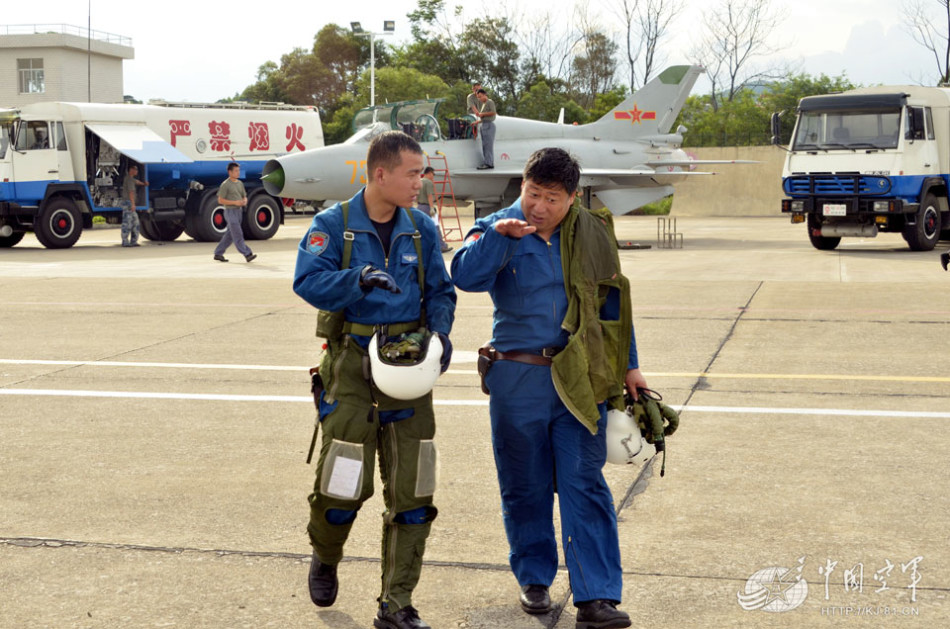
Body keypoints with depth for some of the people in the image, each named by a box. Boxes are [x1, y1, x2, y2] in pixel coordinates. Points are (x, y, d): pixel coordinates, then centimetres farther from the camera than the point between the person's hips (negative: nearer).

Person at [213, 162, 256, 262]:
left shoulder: (240, 183, 13)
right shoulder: (225, 184, -9)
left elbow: (244, 197, 20)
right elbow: (220, 200, -11)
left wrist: (244, 201, -5)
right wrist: (235, 202, -19)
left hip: (239, 211, 8)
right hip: (230, 212, -8)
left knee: (230, 235, 11)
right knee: (238, 235, -9)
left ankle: (218, 253, 19)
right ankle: (247, 254, -13)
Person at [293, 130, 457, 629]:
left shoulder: (421, 229, 9)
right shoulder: (332, 224, -2)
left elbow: (440, 290, 10)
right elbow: (308, 281, -13)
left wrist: (440, 331, -9)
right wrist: (360, 279, -28)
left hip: (408, 361, 3)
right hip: (351, 361, -3)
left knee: (410, 490, 2)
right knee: (343, 480, -4)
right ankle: (325, 559, 31)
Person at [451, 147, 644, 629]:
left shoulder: (591, 235, 6)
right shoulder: (496, 230, -1)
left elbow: (613, 301, 14)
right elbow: (466, 277, -20)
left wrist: (628, 366, 14)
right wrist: (498, 234, -32)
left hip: (578, 380, 1)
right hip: (517, 380, -1)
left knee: (584, 484, -3)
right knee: (525, 486, 10)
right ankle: (534, 579, 29)